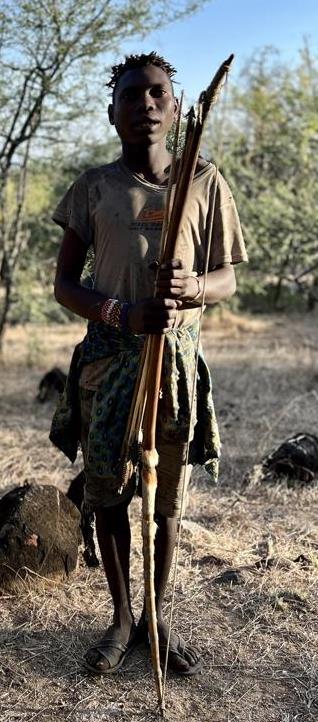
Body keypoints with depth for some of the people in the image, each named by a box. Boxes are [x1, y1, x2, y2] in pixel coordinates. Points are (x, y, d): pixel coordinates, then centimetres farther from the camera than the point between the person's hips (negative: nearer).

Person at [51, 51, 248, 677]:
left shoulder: (205, 182, 3)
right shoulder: (93, 187, 3)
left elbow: (226, 280, 7)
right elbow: (64, 284, 3)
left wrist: (191, 286, -18)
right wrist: (125, 314, -17)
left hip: (176, 357, 0)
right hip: (106, 356, 0)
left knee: (168, 499, 9)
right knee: (106, 494, 8)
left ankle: (157, 616, 28)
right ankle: (122, 617, 27)